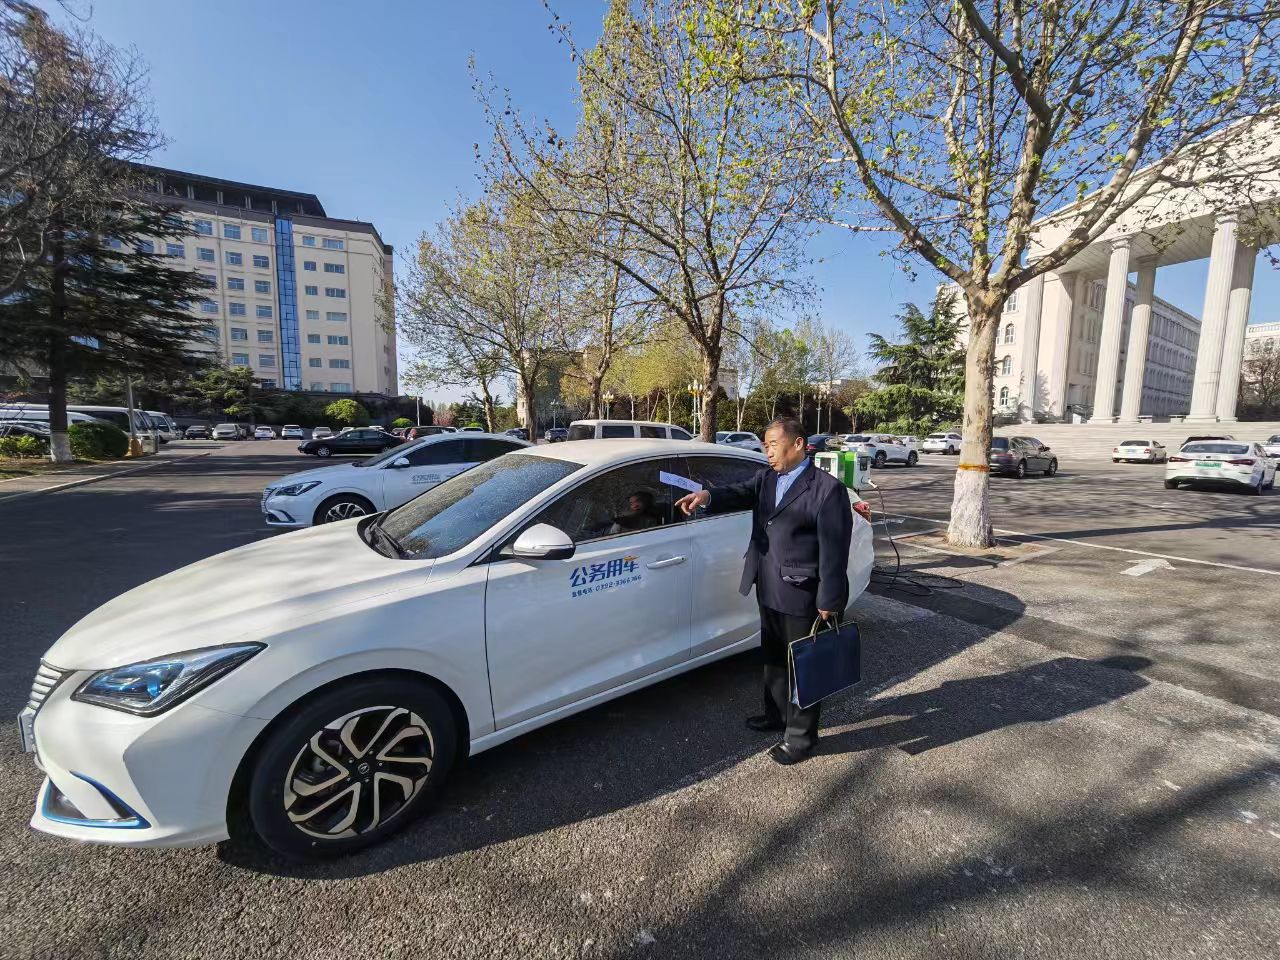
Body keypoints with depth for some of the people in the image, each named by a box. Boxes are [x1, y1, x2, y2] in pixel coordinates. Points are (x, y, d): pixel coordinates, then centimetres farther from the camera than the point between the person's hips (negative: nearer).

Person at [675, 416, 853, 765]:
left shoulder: (827, 488, -14)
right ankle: (776, 714, 44)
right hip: (769, 590, 7)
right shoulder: (766, 477, 7)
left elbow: (834, 549, -16)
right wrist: (707, 496, -32)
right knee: (773, 657, 23)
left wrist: (829, 602, -17)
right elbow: (741, 492, -10)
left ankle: (801, 735, 28)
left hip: (802, 594, -7)